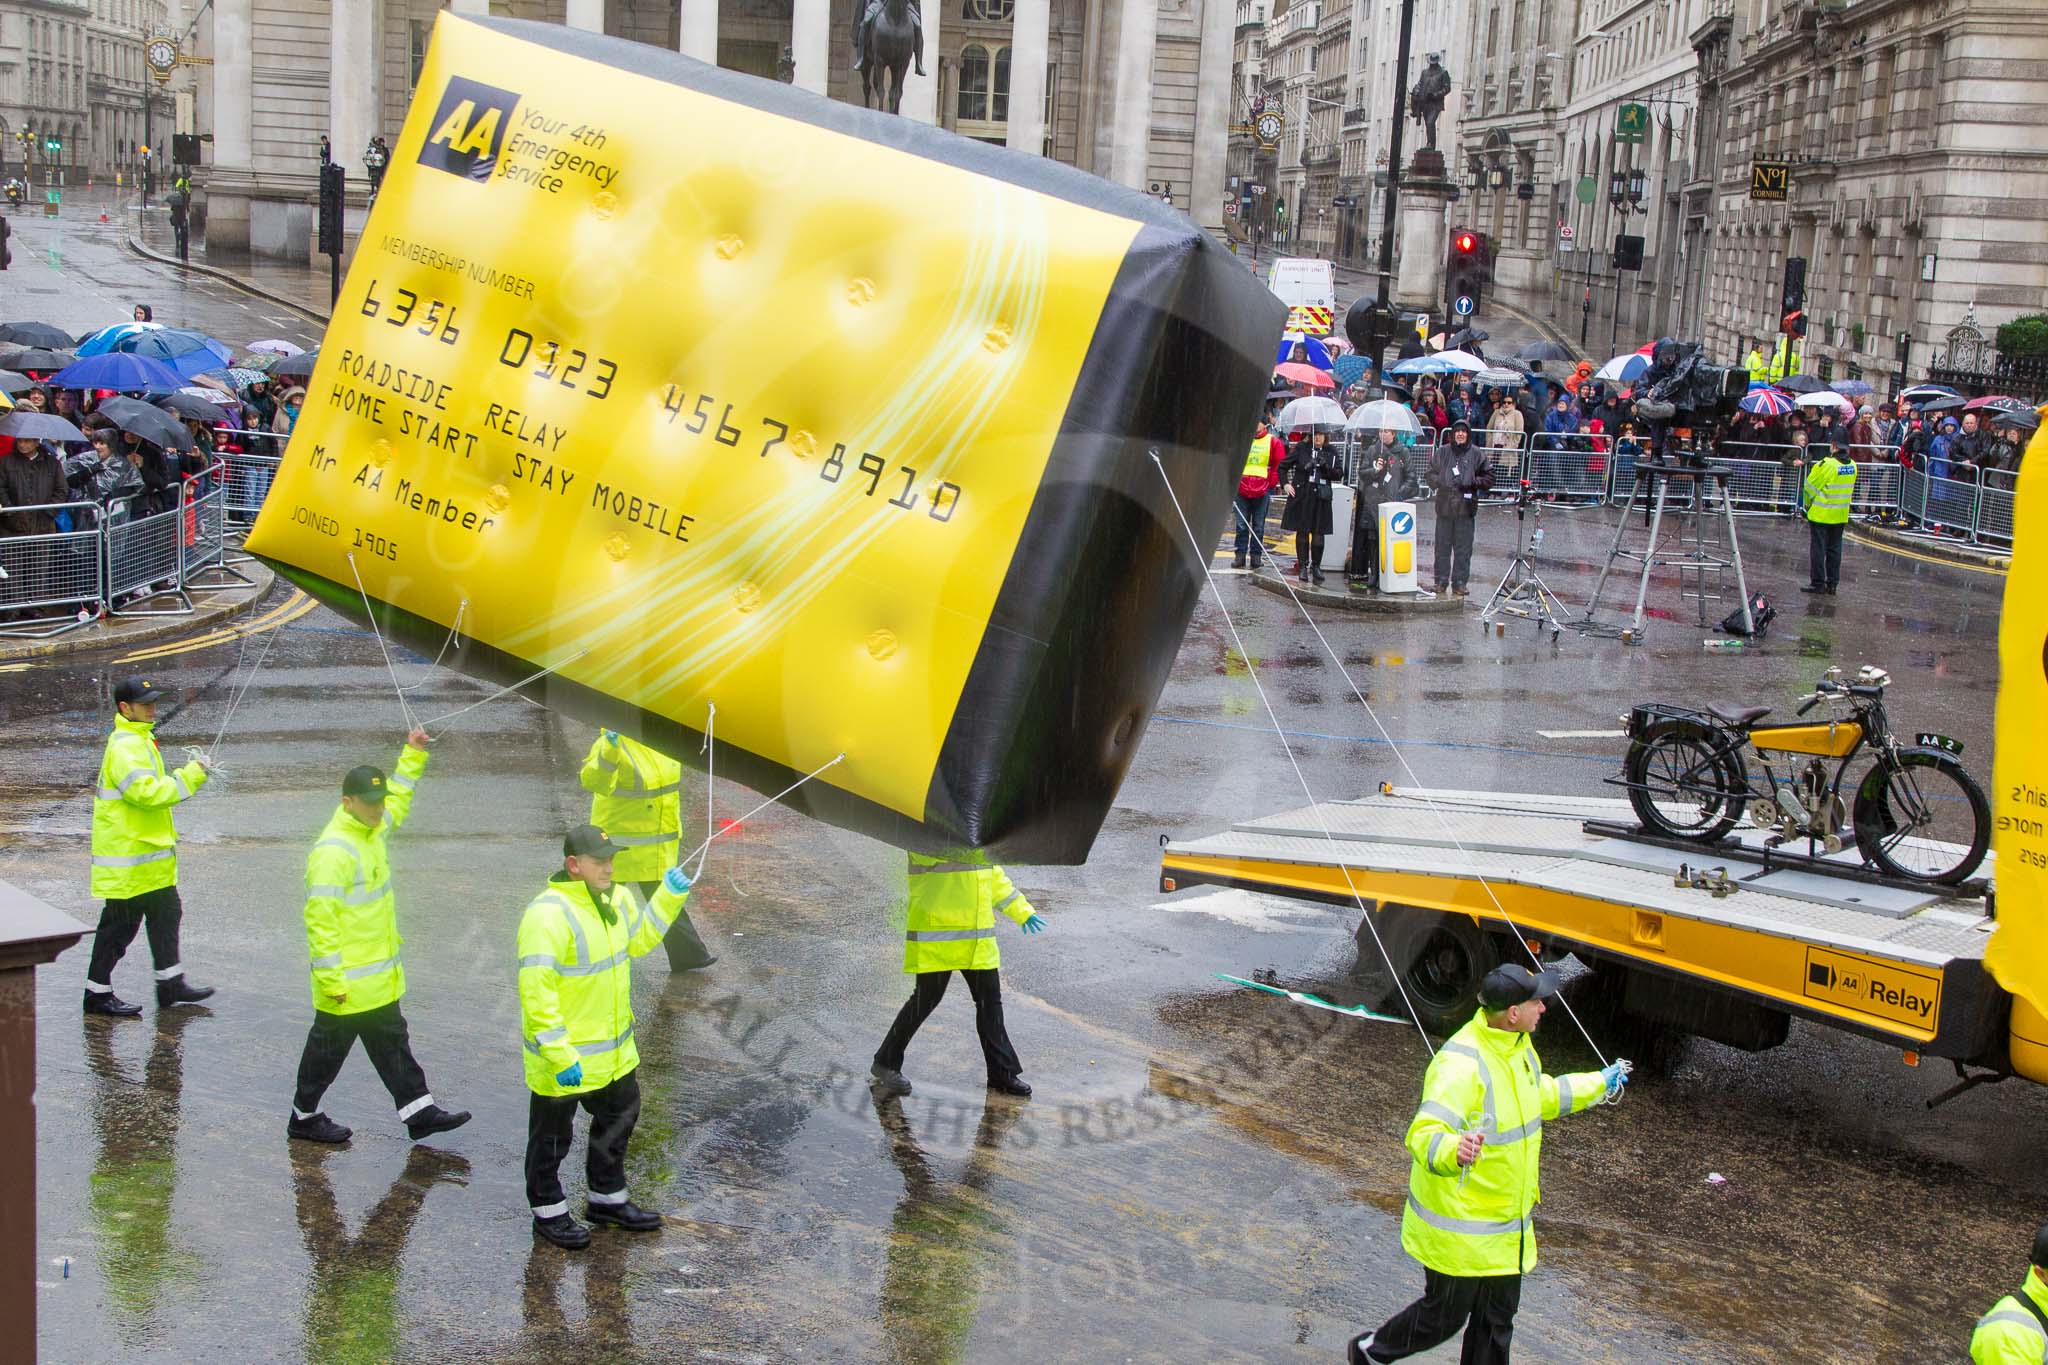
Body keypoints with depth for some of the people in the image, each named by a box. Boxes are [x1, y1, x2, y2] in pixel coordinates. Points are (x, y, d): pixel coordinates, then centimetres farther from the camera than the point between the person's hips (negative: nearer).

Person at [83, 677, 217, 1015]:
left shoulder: (140, 738, 13)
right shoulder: (124, 746, -20)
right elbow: (146, 792, -29)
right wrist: (191, 775, -25)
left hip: (151, 852, 10)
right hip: (127, 856, -10)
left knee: (166, 913, 13)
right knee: (120, 924, -1)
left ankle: (171, 985, 20)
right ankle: (98, 992, 10)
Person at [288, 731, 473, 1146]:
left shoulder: (372, 829, 5)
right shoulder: (332, 851, -24)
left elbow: (398, 801, 29)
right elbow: (320, 918, -25)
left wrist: (413, 756, 23)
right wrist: (331, 978, -25)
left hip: (380, 977, 9)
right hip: (348, 983, -9)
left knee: (392, 1043, 15)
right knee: (328, 1047, 7)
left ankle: (419, 1111, 22)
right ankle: (304, 1117, 23)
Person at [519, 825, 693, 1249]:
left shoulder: (616, 897, 0)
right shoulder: (548, 915, -28)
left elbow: (639, 940, 17)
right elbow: (536, 992, -29)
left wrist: (670, 895, 4)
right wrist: (560, 1055, -29)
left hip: (614, 1051, 8)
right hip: (564, 1062, -8)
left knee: (618, 1121, 24)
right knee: (553, 1137, 12)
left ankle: (608, 1198, 44)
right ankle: (548, 1212, 32)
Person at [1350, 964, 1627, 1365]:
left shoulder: (1518, 1047, 2)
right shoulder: (1461, 1065, -30)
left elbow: (1542, 1096, 24)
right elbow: (1424, 1134, -40)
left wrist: (1599, 1084, 34)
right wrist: (1453, 1150, -61)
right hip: (1459, 1230, -8)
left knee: (1497, 1321, 18)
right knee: (1445, 1317, 10)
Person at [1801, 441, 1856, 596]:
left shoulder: (1826, 465, -19)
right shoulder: (1852, 466, 0)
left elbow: (1810, 487, -11)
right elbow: (1848, 489, 10)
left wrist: (1807, 504, 6)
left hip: (1821, 514, -6)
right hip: (1841, 516, 6)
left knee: (1818, 549, 3)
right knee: (1835, 550, 13)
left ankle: (1817, 583, 5)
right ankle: (1832, 584, 15)